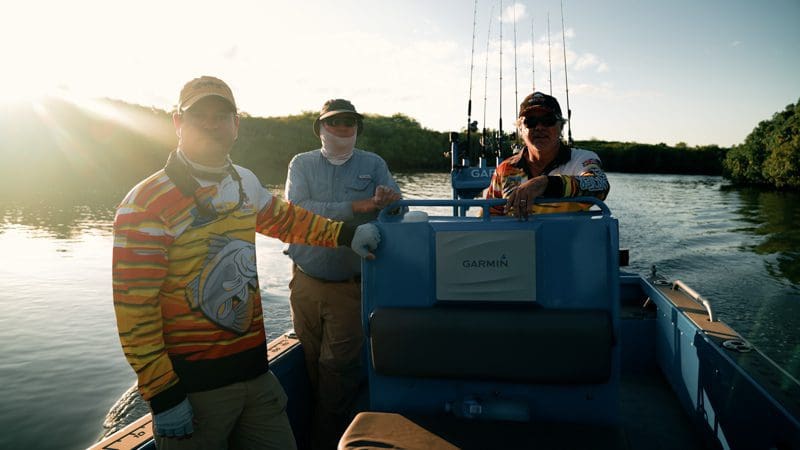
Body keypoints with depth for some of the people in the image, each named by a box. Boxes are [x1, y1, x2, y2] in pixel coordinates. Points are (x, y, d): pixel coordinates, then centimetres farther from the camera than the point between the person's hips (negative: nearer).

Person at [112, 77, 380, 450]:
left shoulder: (246, 183, 5)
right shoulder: (146, 205, -14)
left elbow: (284, 219, 24)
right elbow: (134, 307, -15)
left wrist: (345, 235, 23)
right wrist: (162, 395, -15)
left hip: (255, 366, 6)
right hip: (191, 382, -5)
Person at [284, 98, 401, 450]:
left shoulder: (373, 164, 6)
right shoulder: (302, 164, 4)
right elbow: (296, 210, -12)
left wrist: (388, 197, -29)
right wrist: (356, 207, -19)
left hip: (350, 286, -1)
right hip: (305, 283, 2)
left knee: (337, 369, 0)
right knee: (309, 364, 14)